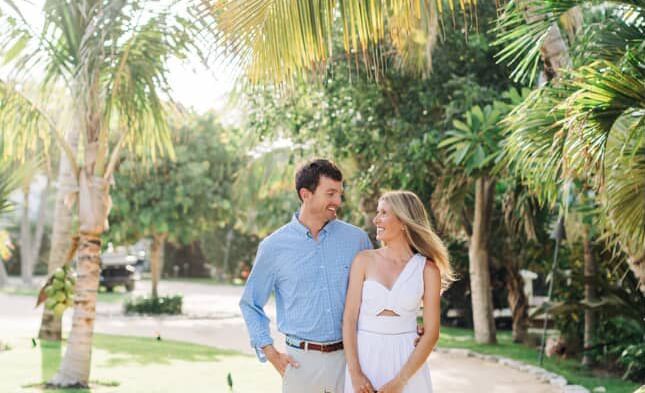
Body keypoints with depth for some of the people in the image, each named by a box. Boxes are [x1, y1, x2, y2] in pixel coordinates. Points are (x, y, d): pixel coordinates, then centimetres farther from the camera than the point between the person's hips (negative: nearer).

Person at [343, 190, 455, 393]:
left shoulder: (428, 269, -3)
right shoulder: (364, 260, -1)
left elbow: (431, 332, -5)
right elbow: (349, 318, -4)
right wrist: (355, 373, -13)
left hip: (408, 361, 0)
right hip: (365, 358, 1)